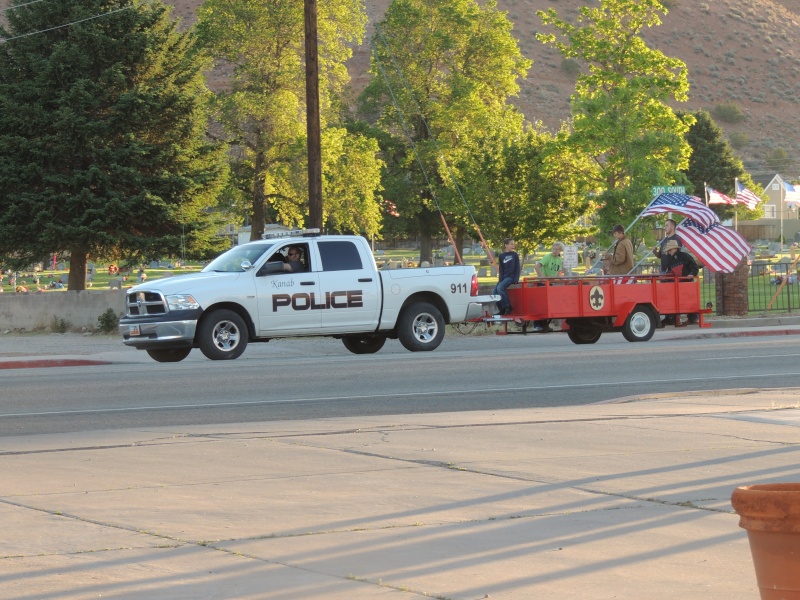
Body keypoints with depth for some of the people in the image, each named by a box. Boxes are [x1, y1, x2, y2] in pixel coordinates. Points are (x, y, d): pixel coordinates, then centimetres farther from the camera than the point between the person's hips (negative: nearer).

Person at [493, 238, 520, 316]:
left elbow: (517, 268, 2)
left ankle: (507, 306, -20)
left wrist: (516, 279, -10)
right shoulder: (501, 256, 10)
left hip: (511, 277, -5)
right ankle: (502, 310, 3)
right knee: (494, 292, -9)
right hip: (503, 277, 5)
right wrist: (500, 279, -7)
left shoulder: (514, 255, 4)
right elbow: (500, 269, 8)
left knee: (500, 288, -28)